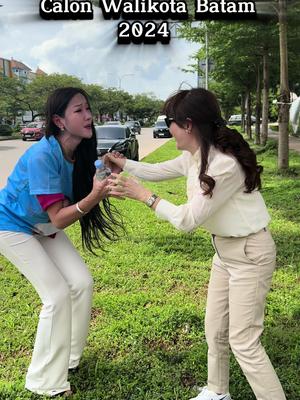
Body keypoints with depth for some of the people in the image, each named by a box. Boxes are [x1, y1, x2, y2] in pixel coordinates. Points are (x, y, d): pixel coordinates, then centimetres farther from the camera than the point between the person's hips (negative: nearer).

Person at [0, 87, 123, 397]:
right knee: (57, 294, -13)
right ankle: (46, 382, 5)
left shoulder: (81, 153, -10)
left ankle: (68, 358, 20)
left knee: (82, 283, -1)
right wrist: (93, 197, -47)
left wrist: (109, 180, -29)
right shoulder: (42, 156, -33)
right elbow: (58, 219, -32)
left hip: (43, 227, 7)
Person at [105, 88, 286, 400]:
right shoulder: (195, 156, -1)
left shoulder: (225, 164, -29)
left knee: (244, 342, -2)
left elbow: (188, 219, -25)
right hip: (224, 249, 9)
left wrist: (143, 195, -18)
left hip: (250, 253, -9)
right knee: (215, 329, 19)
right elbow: (160, 170, 17)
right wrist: (124, 164, 15)